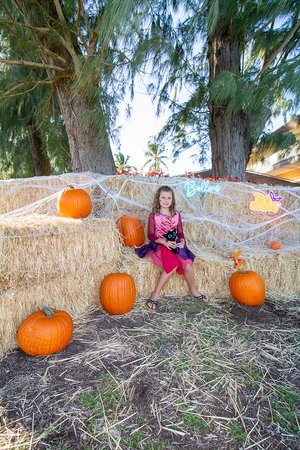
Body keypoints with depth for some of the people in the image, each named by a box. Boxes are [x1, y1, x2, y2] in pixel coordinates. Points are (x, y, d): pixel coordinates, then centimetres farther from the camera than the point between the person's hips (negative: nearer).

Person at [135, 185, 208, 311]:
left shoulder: (177, 215, 10)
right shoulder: (153, 216, -1)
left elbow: (180, 232, 13)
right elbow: (151, 235, -5)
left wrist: (182, 241, -9)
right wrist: (165, 242, -19)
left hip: (175, 245, 4)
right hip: (159, 245, -3)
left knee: (188, 265, -21)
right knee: (173, 265, -32)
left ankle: (193, 290, 8)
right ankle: (156, 294, -18)